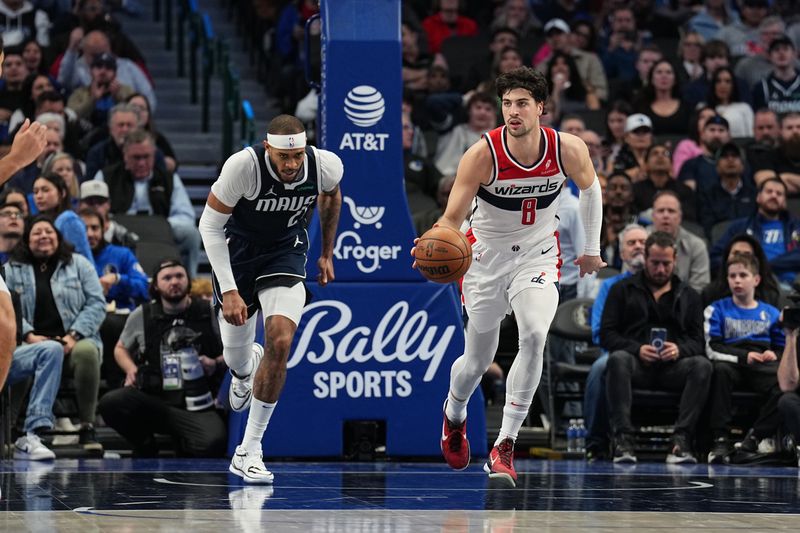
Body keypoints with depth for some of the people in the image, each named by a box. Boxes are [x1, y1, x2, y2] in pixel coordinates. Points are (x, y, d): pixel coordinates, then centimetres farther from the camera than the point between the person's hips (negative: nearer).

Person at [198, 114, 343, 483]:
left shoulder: (326, 165, -22)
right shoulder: (243, 166, -32)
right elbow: (210, 225, -20)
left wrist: (327, 254, 15)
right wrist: (229, 290, -25)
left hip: (285, 252, 0)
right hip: (238, 249, 0)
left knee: (280, 342, -22)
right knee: (236, 357, 12)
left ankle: (249, 452, -12)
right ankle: (245, 371, 56)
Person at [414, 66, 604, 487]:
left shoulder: (569, 150, -16)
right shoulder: (483, 155, -23)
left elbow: (590, 188, 8)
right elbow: (452, 219, -21)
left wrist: (592, 248, 14)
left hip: (538, 256, 1)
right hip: (486, 258, -1)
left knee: (534, 336, -27)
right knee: (478, 360, 10)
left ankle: (505, 447, -19)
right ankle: (454, 415, 48)